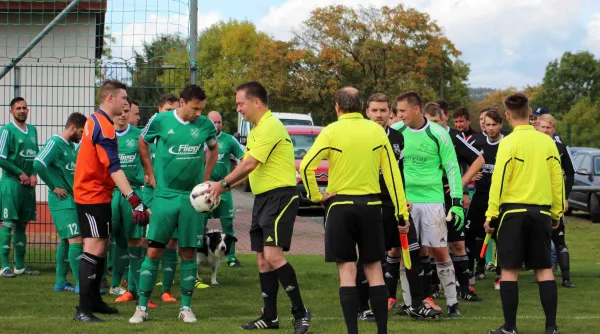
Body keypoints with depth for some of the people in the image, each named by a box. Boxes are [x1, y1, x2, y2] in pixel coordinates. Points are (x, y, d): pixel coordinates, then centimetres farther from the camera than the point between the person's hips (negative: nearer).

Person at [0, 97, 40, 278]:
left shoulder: (32, 130, 13)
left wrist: (33, 174, 1)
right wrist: (20, 173, -11)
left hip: (28, 184, 7)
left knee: (22, 225, 10)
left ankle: (20, 265, 15)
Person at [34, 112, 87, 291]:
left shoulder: (71, 146, 14)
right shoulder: (55, 143, -13)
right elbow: (38, 164, -25)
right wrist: (54, 187, -18)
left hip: (72, 200, 9)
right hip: (62, 201, -9)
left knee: (66, 240, 13)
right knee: (76, 240, -11)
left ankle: (60, 282, 20)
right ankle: (81, 284, -10)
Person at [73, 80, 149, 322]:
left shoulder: (95, 121, 12)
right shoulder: (104, 127, -20)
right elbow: (114, 168, -28)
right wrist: (134, 199, -33)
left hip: (96, 194, 10)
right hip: (93, 195, -10)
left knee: (101, 247, 16)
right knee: (94, 248, -12)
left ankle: (94, 301, 24)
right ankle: (83, 310, -13)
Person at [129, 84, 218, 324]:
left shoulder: (205, 125, -1)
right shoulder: (160, 121, -6)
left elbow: (214, 148, 19)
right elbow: (142, 143, 12)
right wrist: (151, 174, 9)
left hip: (192, 197, 1)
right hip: (164, 195, -1)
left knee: (188, 253, 4)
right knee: (154, 252, -3)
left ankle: (186, 307, 13)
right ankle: (142, 307, 5)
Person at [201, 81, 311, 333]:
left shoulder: (270, 127, -15)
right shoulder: (257, 130, 17)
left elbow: (250, 164, -20)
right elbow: (250, 168, 20)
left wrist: (223, 183, -11)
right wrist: (223, 187, 10)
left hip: (280, 196, -10)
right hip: (262, 198, 10)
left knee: (273, 255, -17)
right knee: (263, 259, 9)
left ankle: (300, 312, -9)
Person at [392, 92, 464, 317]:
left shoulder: (438, 134, -5)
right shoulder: (395, 132, 1)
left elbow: (453, 169, -2)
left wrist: (457, 203, -6)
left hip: (432, 200, -2)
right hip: (403, 200, 2)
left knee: (439, 251, -1)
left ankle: (452, 302, 8)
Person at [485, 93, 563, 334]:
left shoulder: (509, 142, -8)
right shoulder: (547, 142, 5)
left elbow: (499, 181, -10)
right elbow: (557, 180, 7)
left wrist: (491, 215, -4)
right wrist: (557, 213, 16)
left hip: (514, 211, -4)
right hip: (541, 212, 4)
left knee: (509, 269, 2)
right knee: (544, 269, 8)